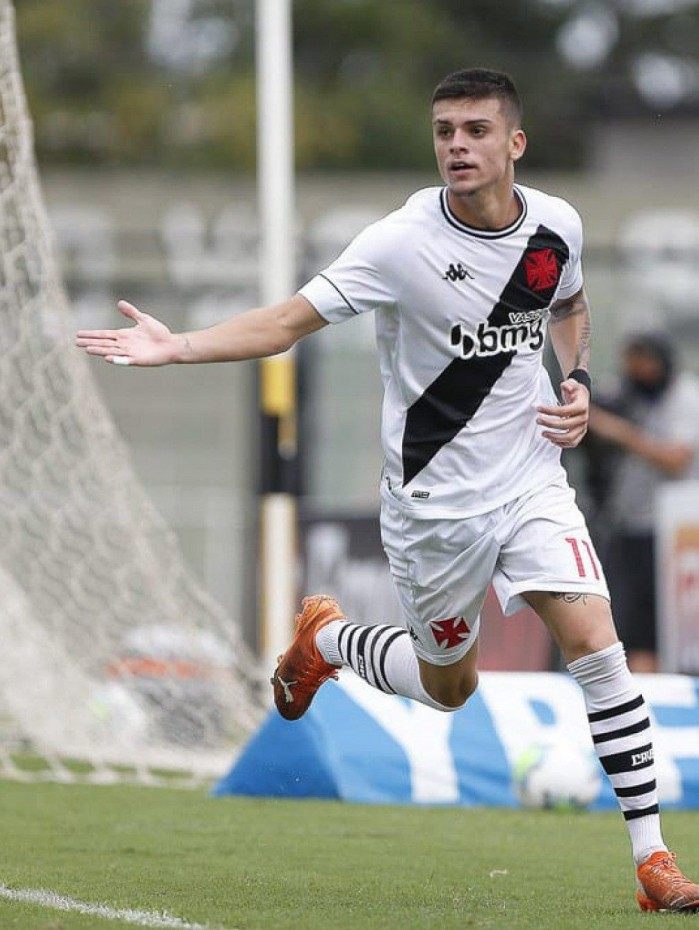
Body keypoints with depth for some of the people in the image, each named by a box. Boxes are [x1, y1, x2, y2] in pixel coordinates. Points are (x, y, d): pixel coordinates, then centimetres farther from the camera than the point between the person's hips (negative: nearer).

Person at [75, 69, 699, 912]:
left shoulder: (556, 225, -3)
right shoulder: (402, 244, -18)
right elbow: (293, 319, -18)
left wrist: (578, 383, 2)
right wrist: (177, 348, -30)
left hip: (532, 484, 3)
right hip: (435, 502, -3)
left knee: (595, 642, -13)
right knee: (447, 686, 10)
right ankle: (325, 638, 43)